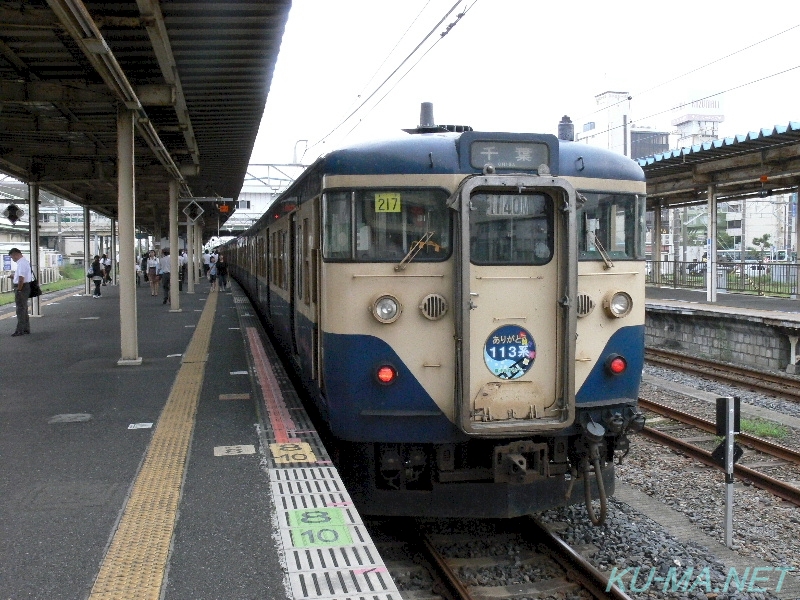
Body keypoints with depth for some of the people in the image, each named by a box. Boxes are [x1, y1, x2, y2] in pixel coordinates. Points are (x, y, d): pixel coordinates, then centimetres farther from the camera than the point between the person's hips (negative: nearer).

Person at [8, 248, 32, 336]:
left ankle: (20, 330, -2)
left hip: (22, 287, -10)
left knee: (20, 309, -5)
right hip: (25, 286, 10)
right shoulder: (25, 261, 14)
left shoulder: (21, 263, -18)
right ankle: (26, 329, 22)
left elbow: (21, 278, -25)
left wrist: (18, 290, -21)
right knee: (24, 309, 15)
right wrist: (14, 276, 14)